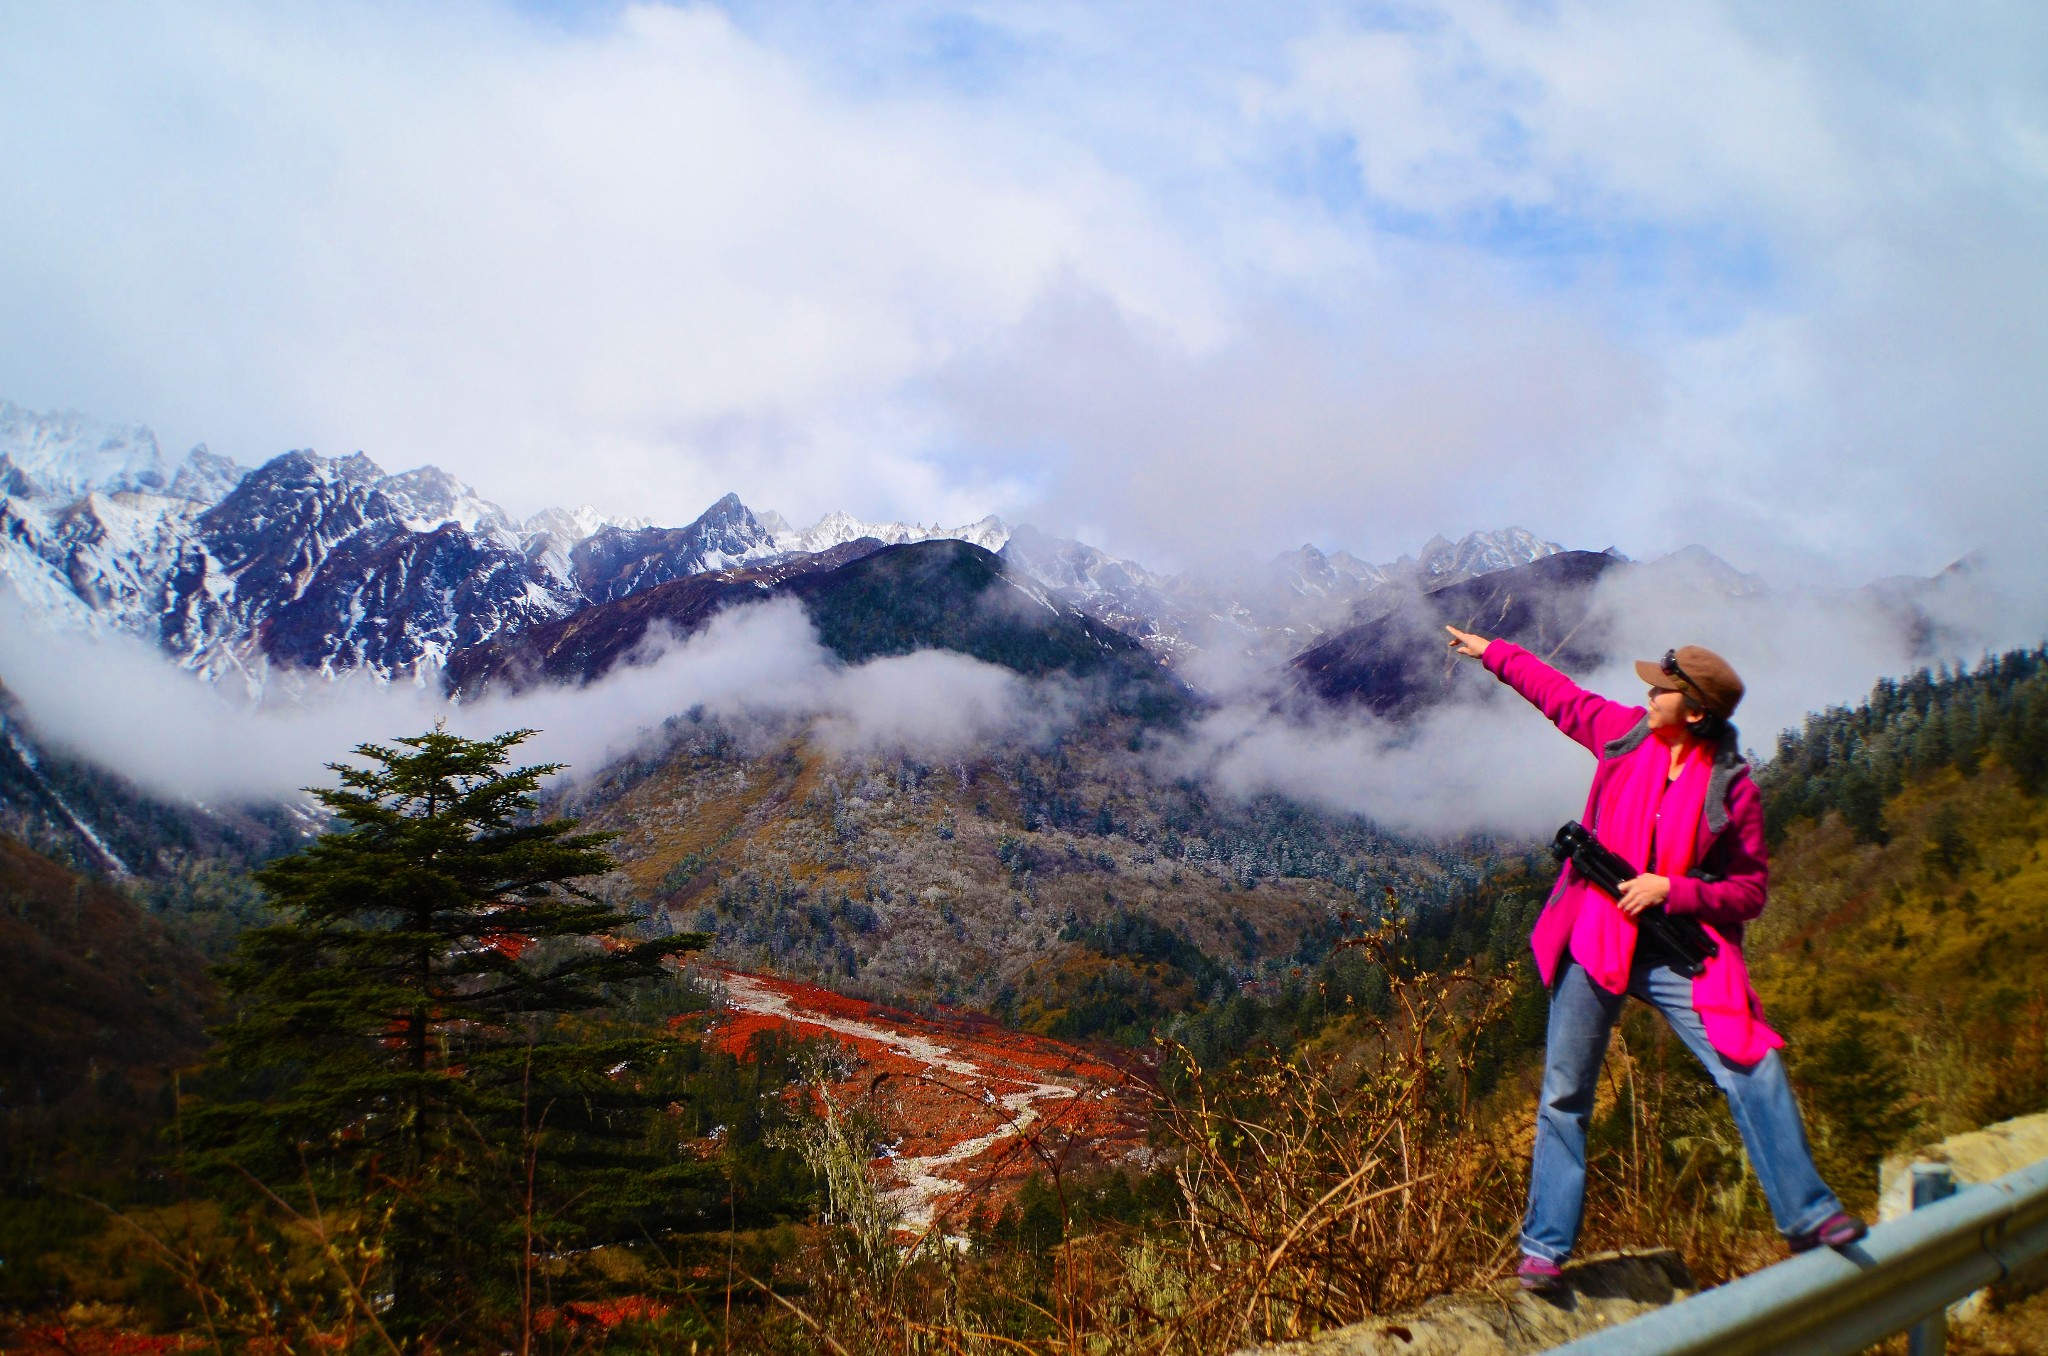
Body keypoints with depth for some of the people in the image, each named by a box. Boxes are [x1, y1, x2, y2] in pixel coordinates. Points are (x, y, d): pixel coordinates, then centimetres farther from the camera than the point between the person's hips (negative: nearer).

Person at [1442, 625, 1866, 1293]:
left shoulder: (1730, 786, -9)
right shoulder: (1625, 732, 1)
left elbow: (1750, 891, -6)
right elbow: (1557, 693, 19)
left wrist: (1669, 888, -18)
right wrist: (1491, 652, 28)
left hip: (1677, 952, -2)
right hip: (1594, 941, 3)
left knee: (1755, 1071, -12)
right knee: (1564, 1093, 3)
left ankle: (1807, 1217, 2)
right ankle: (1544, 1246, 12)